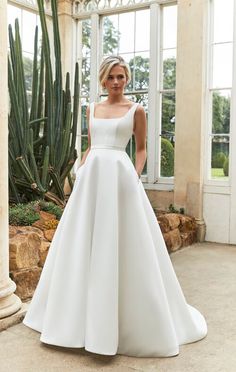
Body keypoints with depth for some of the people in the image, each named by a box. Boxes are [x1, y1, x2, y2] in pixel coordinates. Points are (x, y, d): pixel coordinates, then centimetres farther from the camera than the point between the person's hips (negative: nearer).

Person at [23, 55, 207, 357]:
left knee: (121, 246, -2)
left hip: (120, 175, -4)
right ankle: (83, 316, 24)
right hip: (91, 176, 5)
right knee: (85, 243, 8)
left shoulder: (136, 110, 4)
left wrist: (136, 175, -8)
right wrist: (80, 170, 5)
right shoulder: (92, 109, 16)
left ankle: (130, 319, 14)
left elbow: (141, 149, 7)